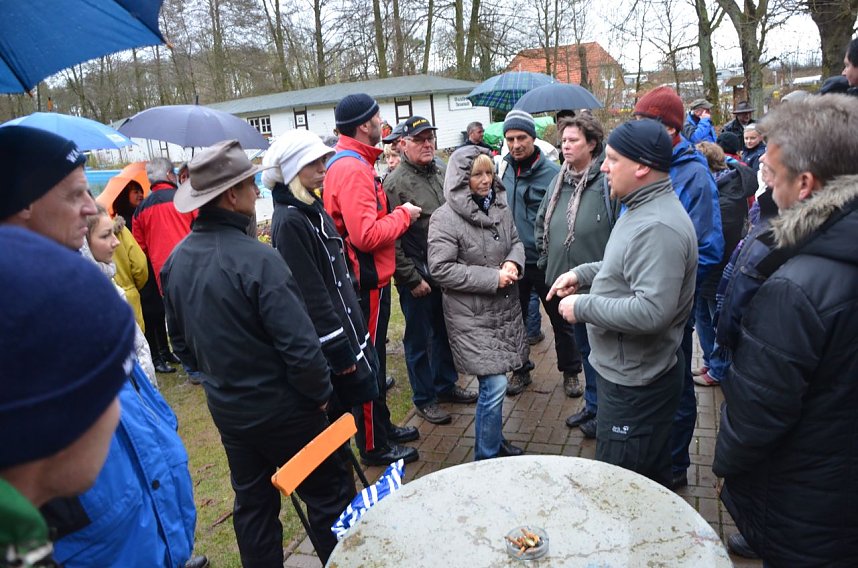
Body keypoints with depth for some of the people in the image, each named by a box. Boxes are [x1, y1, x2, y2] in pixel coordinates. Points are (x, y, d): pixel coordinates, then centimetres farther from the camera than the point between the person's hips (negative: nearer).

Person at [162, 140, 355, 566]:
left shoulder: (176, 261, -2)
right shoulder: (256, 259, -26)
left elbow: (180, 340, 10)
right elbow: (300, 345, -26)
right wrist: (320, 393, -9)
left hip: (225, 408, 7)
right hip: (280, 409, -7)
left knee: (252, 503, 22)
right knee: (329, 496, 12)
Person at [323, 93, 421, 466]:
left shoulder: (349, 162, 12)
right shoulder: (352, 169, -21)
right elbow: (366, 235, -27)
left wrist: (393, 212, 8)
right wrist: (402, 215, -13)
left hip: (367, 277, 10)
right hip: (367, 280, -10)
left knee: (372, 356, 21)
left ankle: (382, 426, 38)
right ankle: (373, 446, 20)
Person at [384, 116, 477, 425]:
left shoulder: (441, 174, 9)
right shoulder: (395, 184, -14)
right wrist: (412, 279, -16)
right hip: (418, 279, -7)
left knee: (445, 332, 20)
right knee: (419, 340, 8)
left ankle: (446, 385, 39)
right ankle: (424, 399, 25)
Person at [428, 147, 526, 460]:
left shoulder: (500, 206, 6)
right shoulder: (445, 219, -14)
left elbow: (516, 242, 17)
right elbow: (441, 269, -17)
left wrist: (513, 263, -7)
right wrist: (492, 278, -18)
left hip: (505, 309, 7)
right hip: (472, 317, -6)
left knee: (494, 386, 17)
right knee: (494, 386, -6)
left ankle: (495, 440, 38)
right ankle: (486, 458, 14)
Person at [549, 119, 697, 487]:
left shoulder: (658, 228, -26)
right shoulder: (643, 210, 9)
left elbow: (652, 311, -33)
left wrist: (582, 307, -22)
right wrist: (583, 273, 8)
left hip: (635, 384, -10)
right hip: (628, 372, 10)